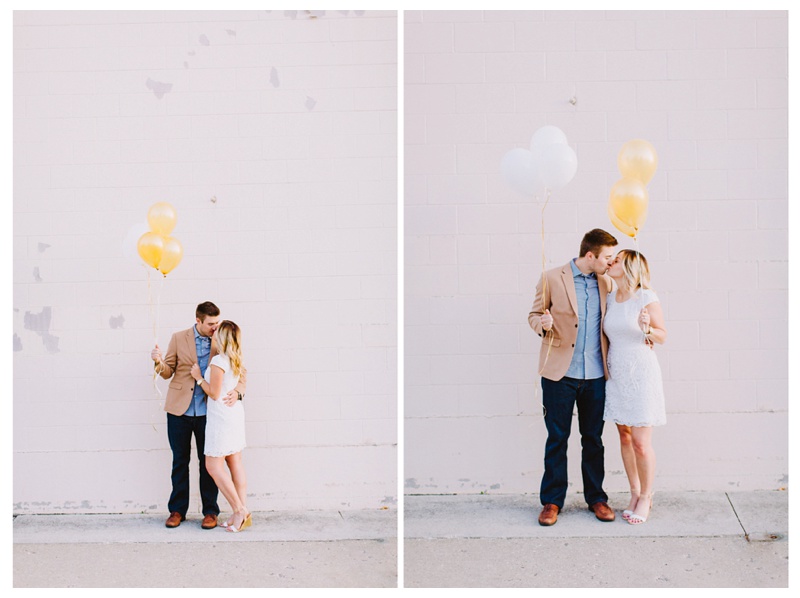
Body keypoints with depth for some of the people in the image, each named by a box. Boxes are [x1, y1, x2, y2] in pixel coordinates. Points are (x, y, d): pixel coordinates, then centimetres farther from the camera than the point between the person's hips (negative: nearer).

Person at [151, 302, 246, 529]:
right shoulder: (178, 338, 1)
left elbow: (239, 374, 0)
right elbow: (168, 372, 5)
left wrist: (237, 391, -20)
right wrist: (159, 362, -17)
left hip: (208, 412, 0)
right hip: (179, 410, 1)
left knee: (208, 462, 5)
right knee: (180, 461, 9)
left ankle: (210, 512, 14)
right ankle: (177, 510, 20)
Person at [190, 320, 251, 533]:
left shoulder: (218, 361, -18)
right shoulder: (235, 360, 8)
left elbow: (214, 393, -15)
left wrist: (199, 377, -3)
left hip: (221, 416, -9)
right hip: (235, 412, 9)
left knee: (213, 465, -3)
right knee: (235, 463, 9)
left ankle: (239, 510, -5)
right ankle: (241, 512, 10)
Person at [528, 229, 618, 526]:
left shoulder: (605, 282, 9)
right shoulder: (552, 279, -4)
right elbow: (534, 314, 2)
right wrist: (543, 323, -20)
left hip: (595, 375, 4)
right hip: (560, 373, -3)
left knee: (593, 438, 11)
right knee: (557, 438, 4)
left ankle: (596, 497, 24)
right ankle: (552, 500, 15)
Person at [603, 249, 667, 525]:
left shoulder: (646, 297, -9)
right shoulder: (610, 298, 8)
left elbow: (662, 335, -4)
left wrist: (646, 328, -22)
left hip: (641, 373, -5)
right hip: (616, 373, 6)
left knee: (641, 442, -3)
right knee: (624, 437, 10)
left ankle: (646, 497, 14)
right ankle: (634, 493, 23)